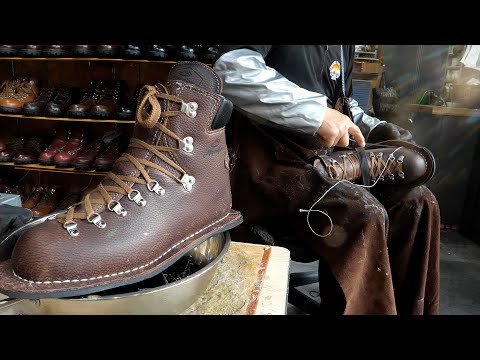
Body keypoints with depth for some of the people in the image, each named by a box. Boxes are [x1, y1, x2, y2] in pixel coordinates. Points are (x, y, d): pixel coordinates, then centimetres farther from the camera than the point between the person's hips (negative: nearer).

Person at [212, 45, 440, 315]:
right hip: (272, 164, -8)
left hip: (329, 158, 8)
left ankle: (410, 310, 3)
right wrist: (318, 113, -27)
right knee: (363, 214, -29)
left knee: (417, 201, -6)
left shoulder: (344, 47, 18)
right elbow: (230, 70, -25)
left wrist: (381, 130, 13)